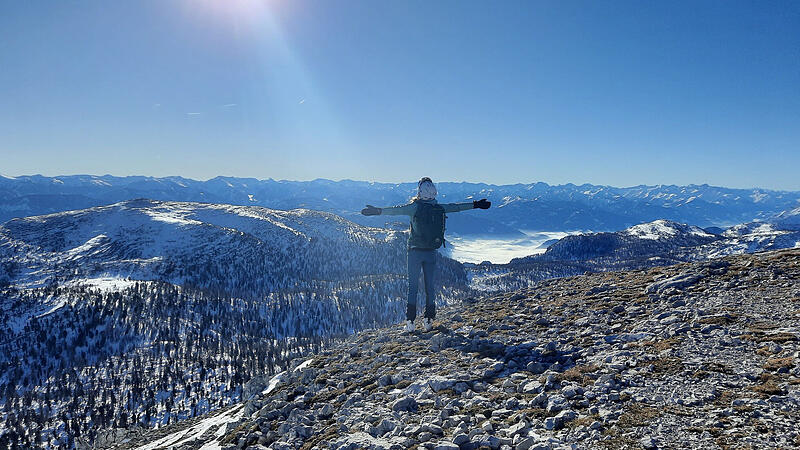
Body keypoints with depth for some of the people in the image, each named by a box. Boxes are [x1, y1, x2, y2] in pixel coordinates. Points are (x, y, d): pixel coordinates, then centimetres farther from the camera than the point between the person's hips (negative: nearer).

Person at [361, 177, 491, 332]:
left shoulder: (415, 206, -9)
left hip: (415, 251, -3)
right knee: (429, 286, 10)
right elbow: (457, 207, 13)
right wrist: (476, 204, 26)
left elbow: (396, 210, -16)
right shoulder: (440, 208, 2)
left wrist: (378, 211, -13)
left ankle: (410, 322, 0)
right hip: (431, 252, 3)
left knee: (413, 286, 3)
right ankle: (428, 320, 11)